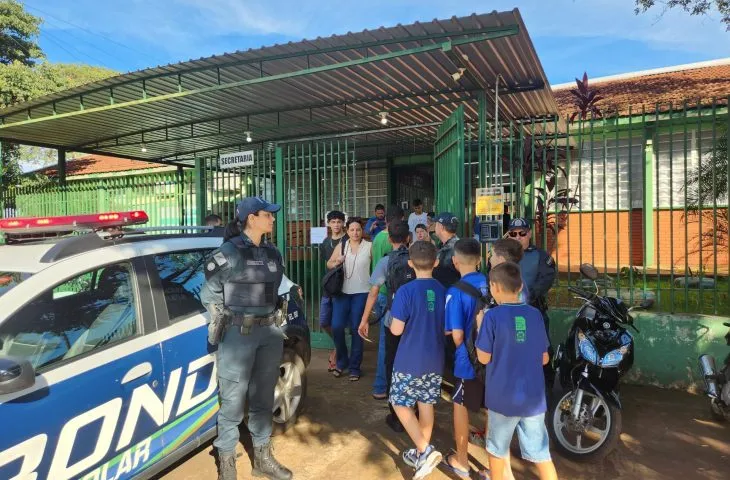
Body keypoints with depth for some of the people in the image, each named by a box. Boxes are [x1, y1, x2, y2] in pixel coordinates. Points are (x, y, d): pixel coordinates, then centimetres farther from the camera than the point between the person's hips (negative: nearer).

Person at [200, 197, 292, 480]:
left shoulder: (272, 253, 10)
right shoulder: (229, 252, -9)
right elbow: (209, 294, -4)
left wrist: (275, 318, 11)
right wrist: (222, 324, 1)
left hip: (270, 333, 6)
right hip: (238, 334, -6)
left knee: (263, 398, 16)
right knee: (233, 401, 4)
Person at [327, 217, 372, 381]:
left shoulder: (369, 247, -1)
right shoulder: (341, 246, 7)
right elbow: (328, 264, 12)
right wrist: (336, 262, -9)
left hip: (361, 293, -2)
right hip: (342, 291, 3)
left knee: (356, 329, 3)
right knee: (336, 327, -2)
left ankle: (354, 367, 17)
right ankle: (342, 361, 22)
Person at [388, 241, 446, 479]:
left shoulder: (405, 291, -17)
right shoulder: (443, 291, -2)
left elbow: (396, 329, -16)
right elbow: (447, 329, 6)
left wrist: (394, 320, 4)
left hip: (409, 361, -5)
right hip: (434, 361, 5)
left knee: (400, 404, 10)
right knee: (426, 404, 18)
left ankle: (425, 451, -1)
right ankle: (422, 452, 30)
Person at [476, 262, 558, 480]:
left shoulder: (493, 316, -15)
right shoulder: (535, 314, -1)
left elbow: (484, 357, -9)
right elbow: (544, 359, 6)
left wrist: (480, 326, 2)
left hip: (503, 397, -3)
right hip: (534, 397, 4)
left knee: (497, 449, 18)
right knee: (541, 453, 13)